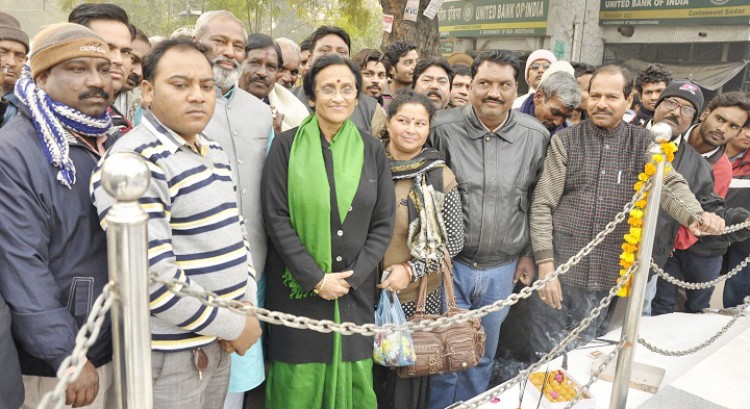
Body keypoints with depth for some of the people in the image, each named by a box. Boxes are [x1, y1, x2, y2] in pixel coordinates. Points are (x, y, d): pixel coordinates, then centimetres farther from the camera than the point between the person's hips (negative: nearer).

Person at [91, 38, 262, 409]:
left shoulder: (213, 152, 8)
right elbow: (153, 277, -25)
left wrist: (246, 307, 1)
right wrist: (233, 326, -16)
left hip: (218, 339, 8)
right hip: (171, 350, -7)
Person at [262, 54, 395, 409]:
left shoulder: (372, 150, 3)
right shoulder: (286, 145, -4)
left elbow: (383, 224, 2)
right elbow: (276, 218, -8)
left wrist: (352, 278, -8)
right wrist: (315, 279, -12)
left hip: (355, 289, 2)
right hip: (297, 289, -2)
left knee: (352, 379, 9)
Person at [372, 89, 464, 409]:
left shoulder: (441, 177, -6)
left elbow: (454, 240, -3)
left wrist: (412, 269, -14)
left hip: (417, 297, -1)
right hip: (365, 292, 2)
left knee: (406, 383, 14)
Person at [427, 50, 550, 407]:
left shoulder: (536, 136, -3)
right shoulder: (442, 128, -10)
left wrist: (528, 253, 8)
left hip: (503, 270, 3)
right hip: (450, 264, -2)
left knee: (483, 357, 19)